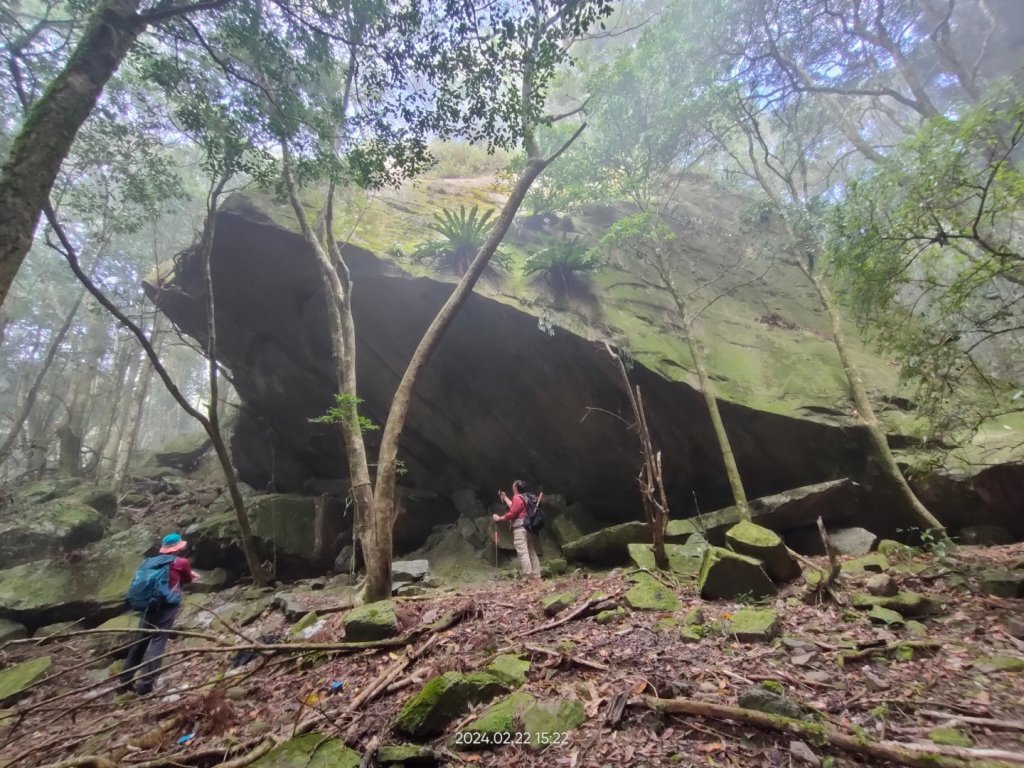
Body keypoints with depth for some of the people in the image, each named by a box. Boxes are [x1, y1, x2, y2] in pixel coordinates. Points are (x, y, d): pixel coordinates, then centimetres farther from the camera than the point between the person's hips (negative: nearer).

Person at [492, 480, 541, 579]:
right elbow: (513, 507, 29)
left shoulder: (517, 498, -11)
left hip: (520, 529, -10)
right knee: (532, 553, 10)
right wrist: (504, 497, 35)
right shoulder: (525, 498, 19)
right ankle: (536, 575, 12)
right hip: (528, 528, 10)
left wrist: (499, 518, -3)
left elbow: (512, 513, -14)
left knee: (523, 553, -11)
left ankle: (528, 577, -15)